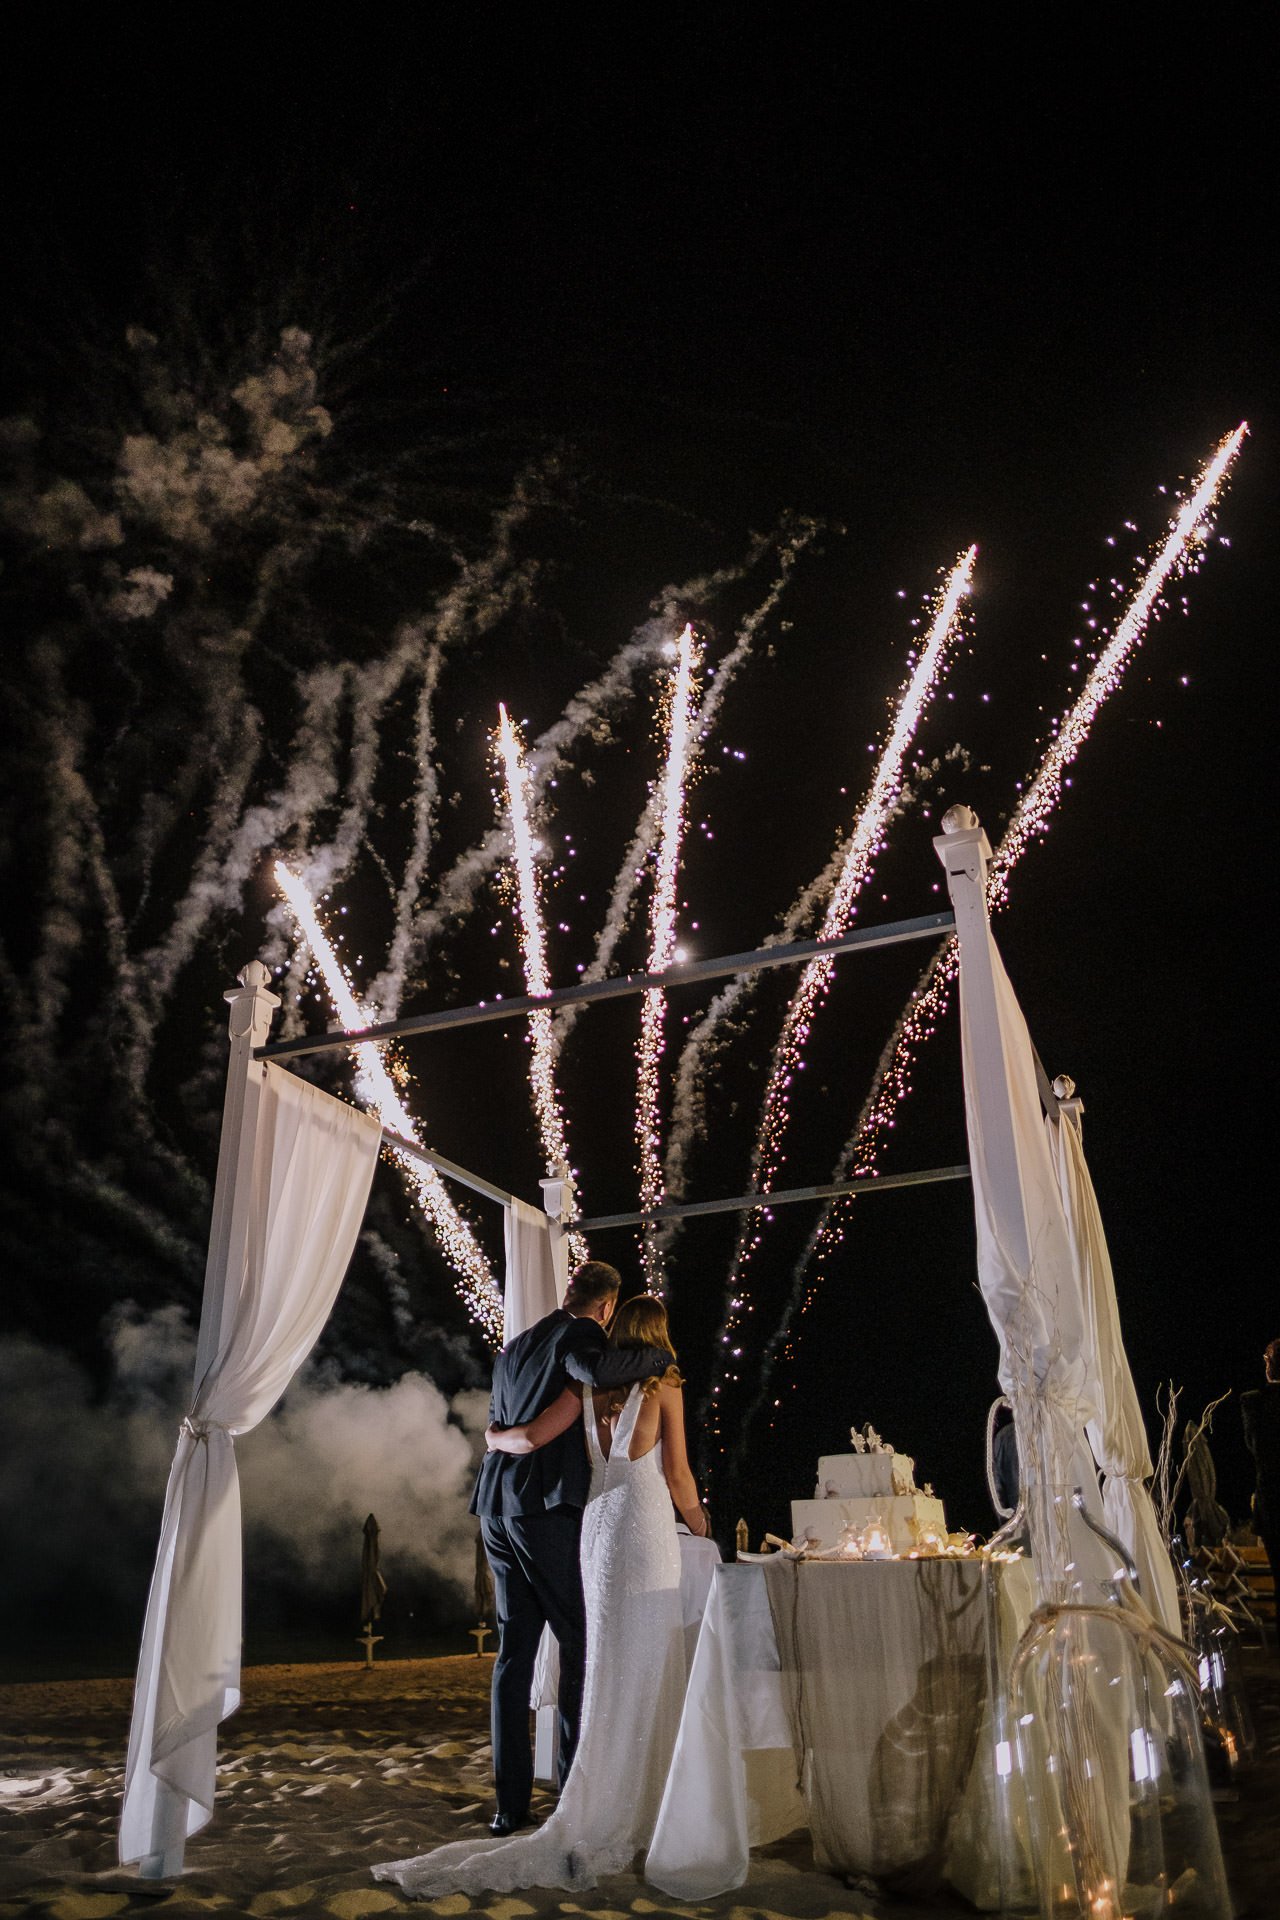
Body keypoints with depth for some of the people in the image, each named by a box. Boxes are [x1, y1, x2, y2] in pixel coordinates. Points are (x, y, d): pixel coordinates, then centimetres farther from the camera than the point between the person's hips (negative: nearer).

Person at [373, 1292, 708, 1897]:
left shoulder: (588, 1383, 9)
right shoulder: (664, 1385, 0)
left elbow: (530, 1439, 0)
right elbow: (677, 1474, 1)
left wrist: (493, 1438, 20)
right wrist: (701, 1527, 17)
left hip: (596, 1522, 5)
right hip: (646, 1523, -4)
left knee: (609, 1665, 11)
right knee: (646, 1666, 1)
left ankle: (609, 1809, 14)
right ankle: (628, 1813, 2)